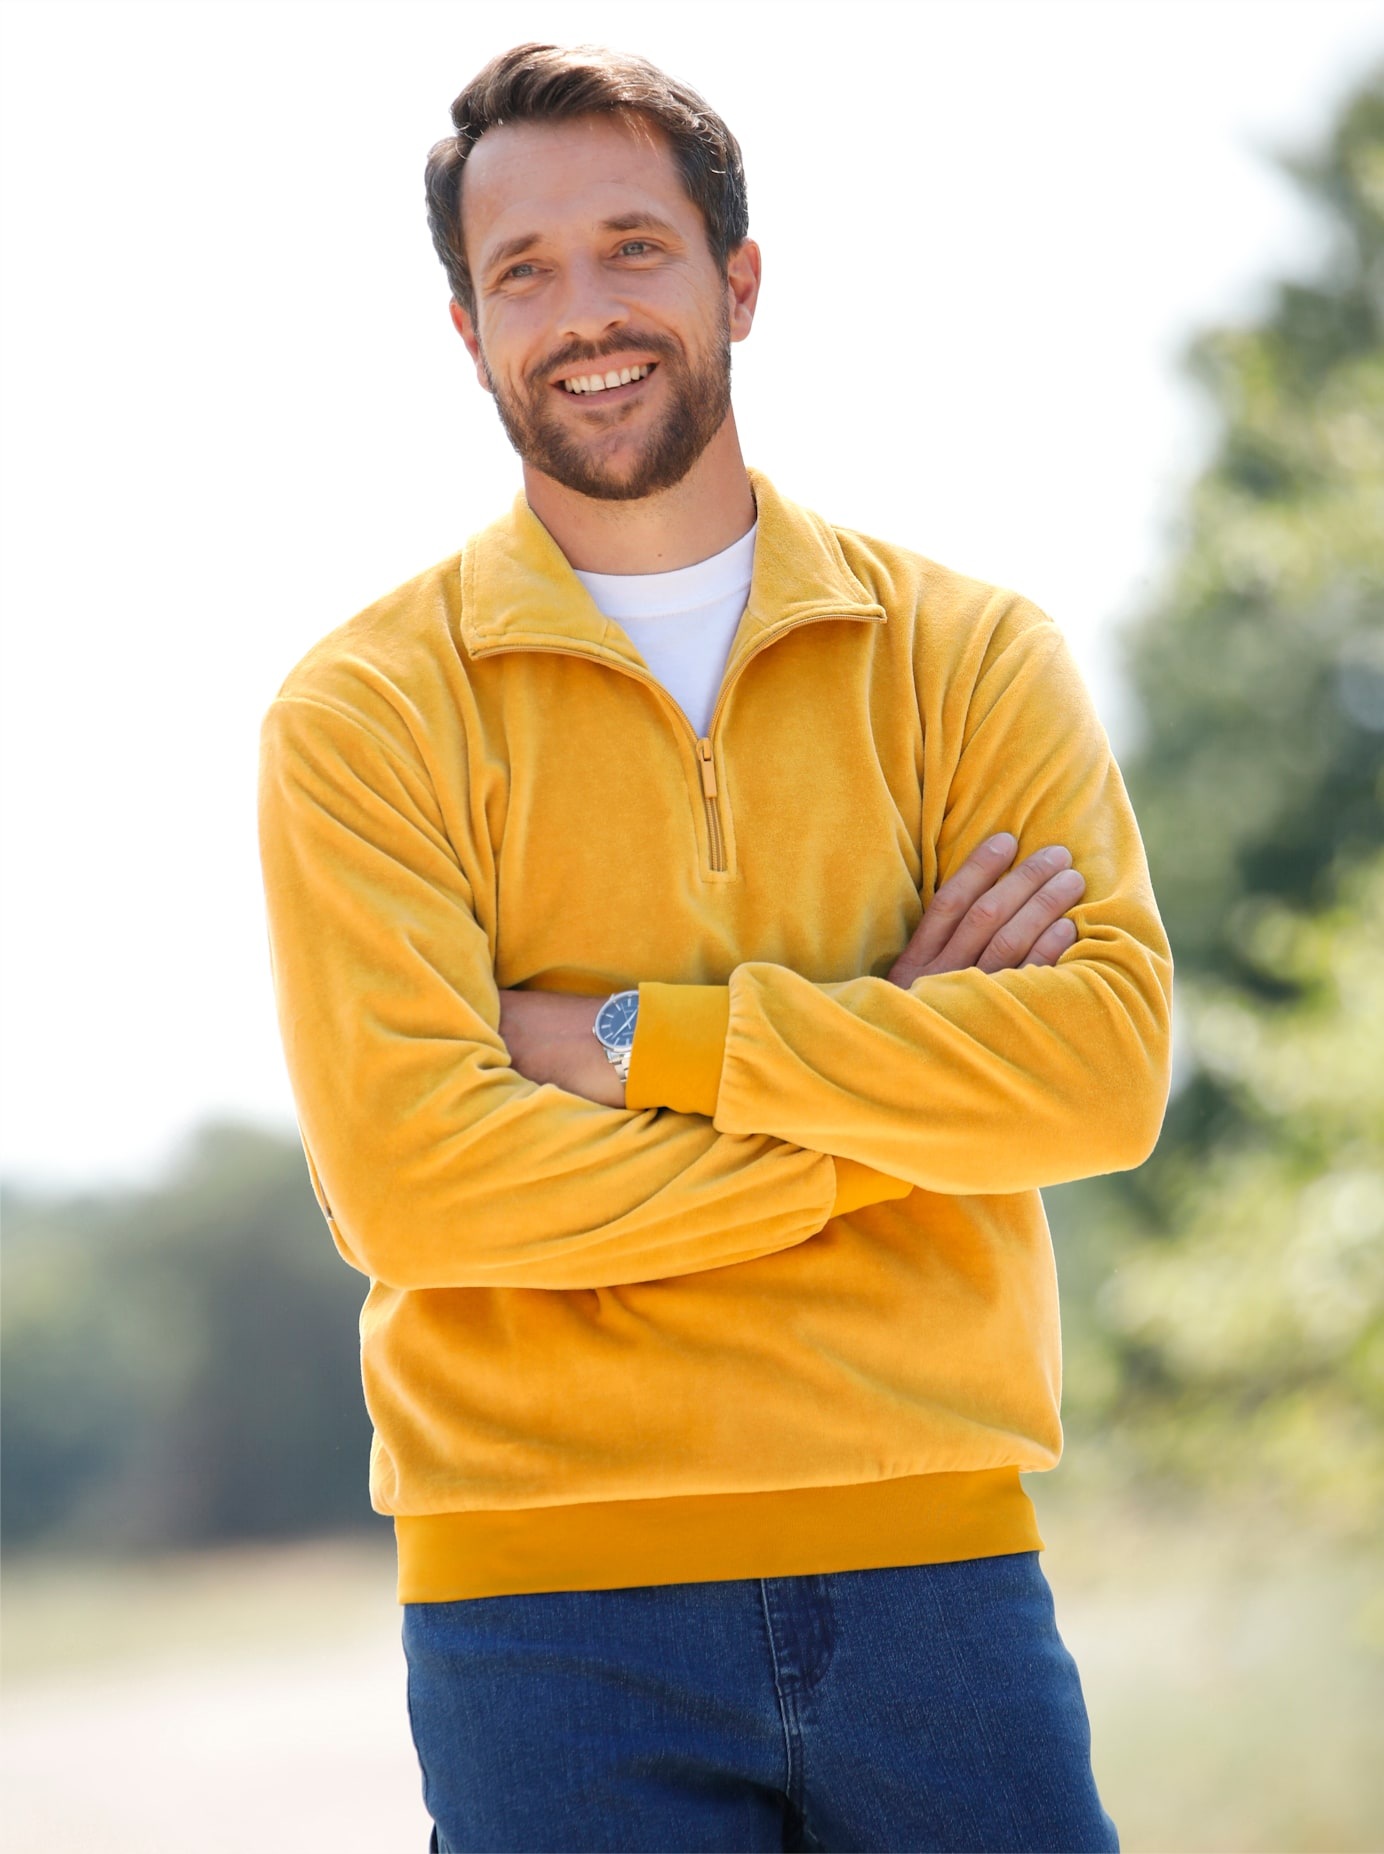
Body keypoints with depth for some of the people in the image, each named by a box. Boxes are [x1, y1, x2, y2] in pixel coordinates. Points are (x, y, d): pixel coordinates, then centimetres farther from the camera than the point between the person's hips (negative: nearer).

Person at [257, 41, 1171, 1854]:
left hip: (937, 1563, 2)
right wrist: (890, 1090, -10)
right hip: (548, 1598, -2)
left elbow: (1110, 1058, -8)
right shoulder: (367, 713, 0)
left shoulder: (973, 655, 6)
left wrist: (634, 1041, -12)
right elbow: (409, 1176, -12)